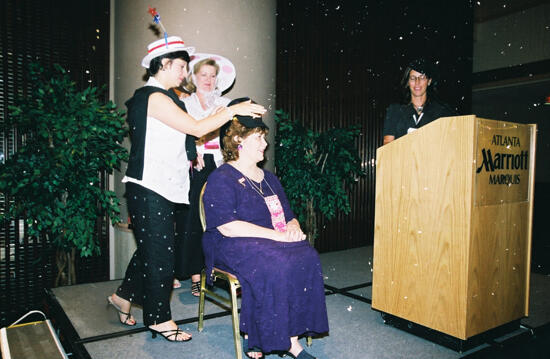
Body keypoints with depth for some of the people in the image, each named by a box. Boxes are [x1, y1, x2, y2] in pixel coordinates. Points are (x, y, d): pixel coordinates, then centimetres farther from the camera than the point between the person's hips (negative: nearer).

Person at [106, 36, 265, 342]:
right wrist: (233, 110, -13)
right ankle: (160, 319, 16)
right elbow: (196, 128, -19)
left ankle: (124, 296, 37)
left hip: (161, 188, 10)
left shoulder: (160, 97, 17)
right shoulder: (155, 97, -15)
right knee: (160, 252, 0)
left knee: (151, 248, 19)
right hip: (149, 189, -10)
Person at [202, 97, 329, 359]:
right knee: (273, 266, -35)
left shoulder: (269, 179, 21)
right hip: (232, 247, -6)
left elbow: (289, 217, 19)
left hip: (272, 243, 6)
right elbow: (228, 227, -16)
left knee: (306, 258, -24)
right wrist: (277, 235, -20)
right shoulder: (222, 178, -3)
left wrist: (293, 229, -7)